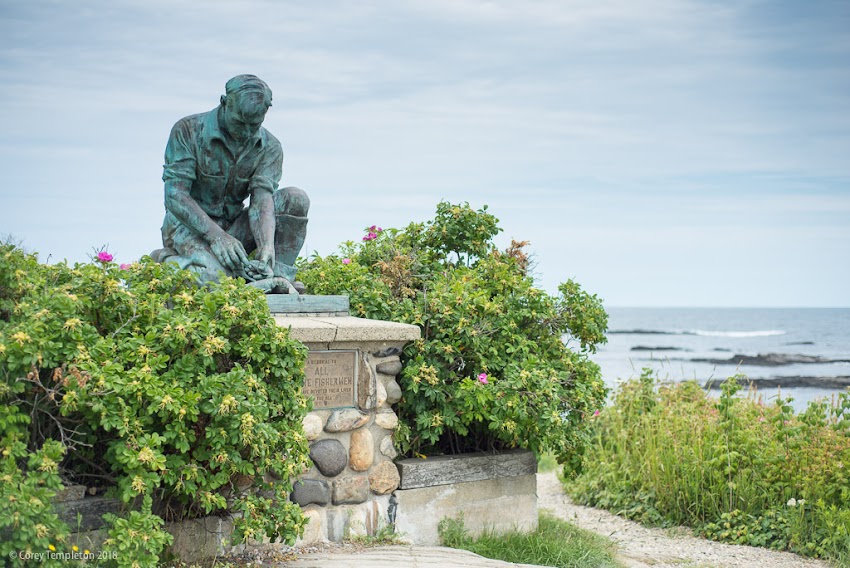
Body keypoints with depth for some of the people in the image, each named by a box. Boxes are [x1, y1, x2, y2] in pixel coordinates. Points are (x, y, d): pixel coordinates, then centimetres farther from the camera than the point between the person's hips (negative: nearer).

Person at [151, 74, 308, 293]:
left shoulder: (269, 147, -4)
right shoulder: (188, 130, -15)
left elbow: (262, 199, -16)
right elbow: (174, 195, -21)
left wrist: (267, 248, -38)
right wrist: (217, 236, -35)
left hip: (233, 226, 5)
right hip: (189, 226, -5)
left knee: (295, 199, -16)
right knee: (216, 275, -37)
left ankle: (276, 276, -17)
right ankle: (166, 261, -8)